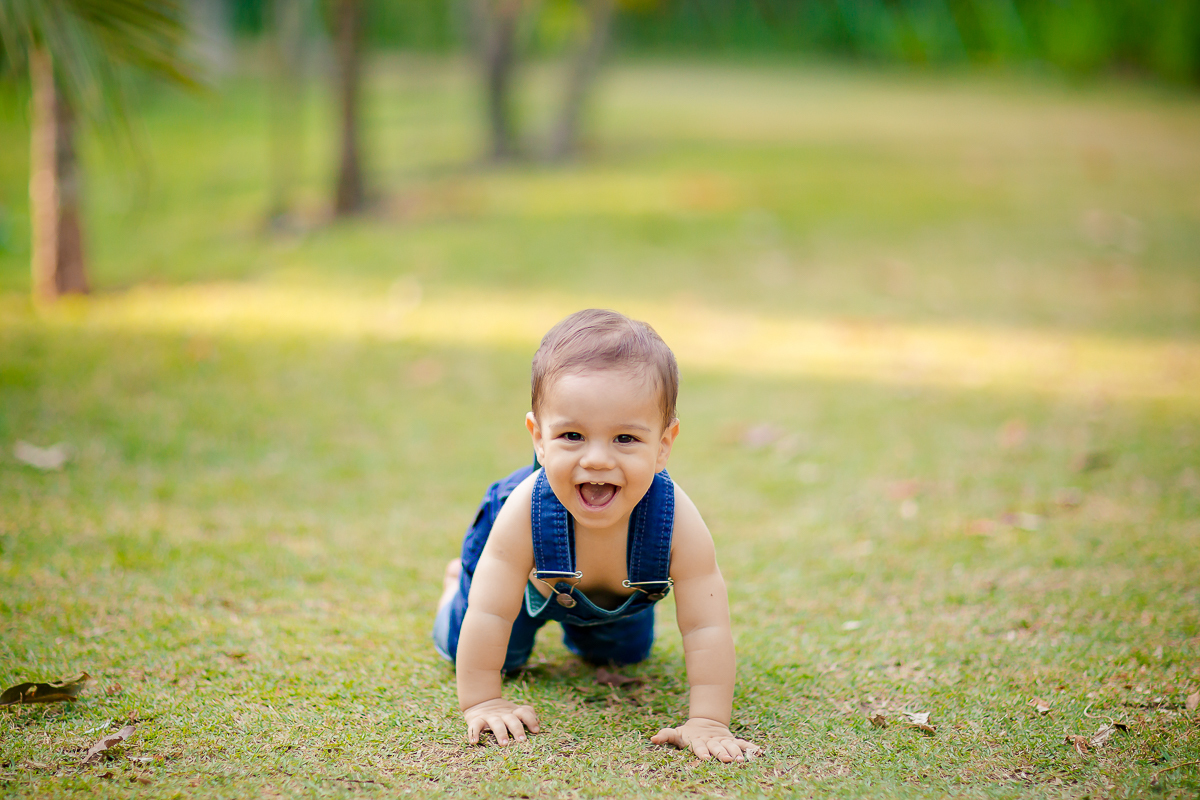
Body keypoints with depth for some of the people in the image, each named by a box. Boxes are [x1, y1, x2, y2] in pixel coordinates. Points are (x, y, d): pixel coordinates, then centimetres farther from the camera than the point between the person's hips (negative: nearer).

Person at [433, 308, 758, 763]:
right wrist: (481, 702, -35)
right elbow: (488, 617, -37)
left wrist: (707, 722, -43)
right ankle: (460, 580, 44)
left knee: (624, 652, 27)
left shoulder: (678, 523, -45)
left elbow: (707, 629, -40)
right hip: (535, 577, -2)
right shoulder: (524, 512, -47)